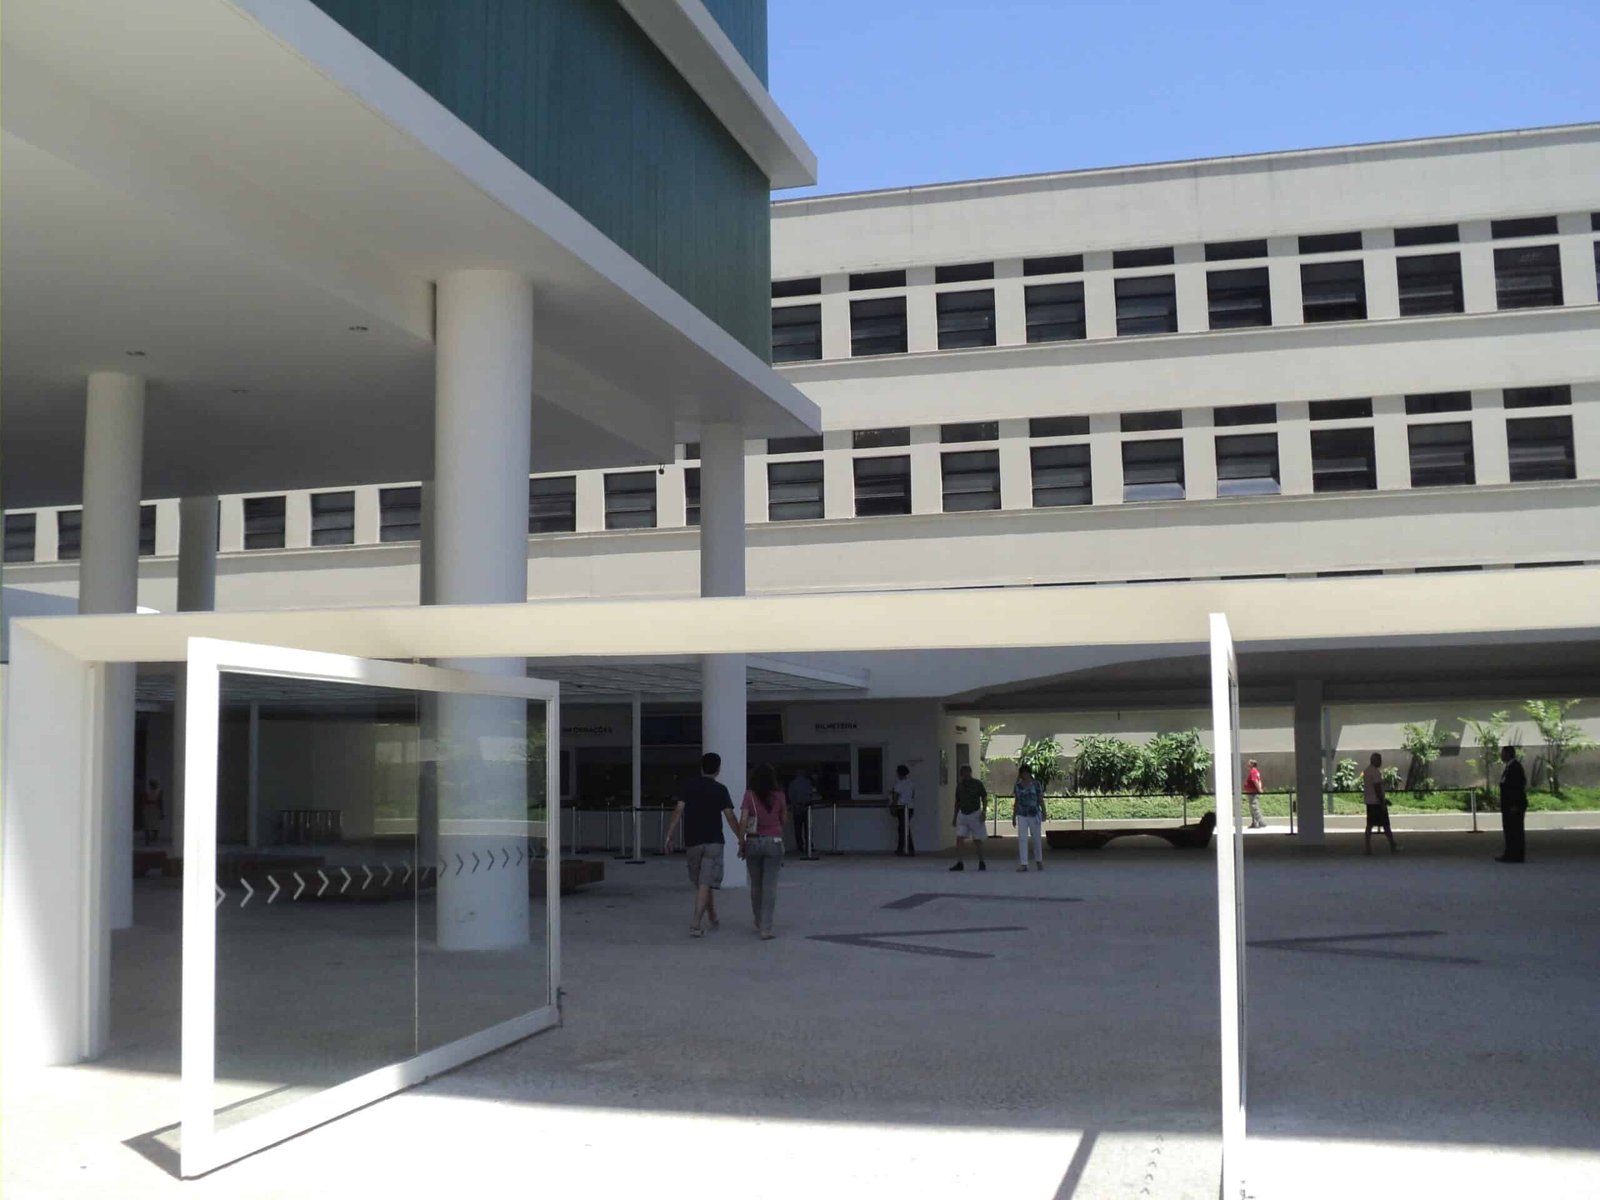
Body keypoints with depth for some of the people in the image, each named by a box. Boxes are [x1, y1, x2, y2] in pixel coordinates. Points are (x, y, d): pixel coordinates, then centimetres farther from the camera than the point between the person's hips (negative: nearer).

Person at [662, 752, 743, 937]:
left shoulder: (687, 786, 4)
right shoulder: (720, 790, 0)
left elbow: (678, 811, -5)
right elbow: (730, 817, -4)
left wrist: (670, 835, -3)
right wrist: (741, 840, 3)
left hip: (692, 842, 2)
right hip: (713, 842, -2)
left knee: (700, 883, 18)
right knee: (705, 884, -6)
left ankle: (712, 918, 31)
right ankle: (695, 924, -15)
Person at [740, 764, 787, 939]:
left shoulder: (749, 796, -5)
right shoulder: (779, 797, -2)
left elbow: (743, 821, -9)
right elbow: (783, 821, 10)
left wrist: (741, 843, -1)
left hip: (753, 842, 1)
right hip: (774, 842, -1)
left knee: (756, 885, 16)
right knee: (770, 886, -2)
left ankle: (759, 923, 29)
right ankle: (766, 928, -8)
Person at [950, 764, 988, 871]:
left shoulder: (977, 784, -4)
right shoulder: (959, 786, 7)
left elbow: (984, 799, -1)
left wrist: (983, 812, -12)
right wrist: (954, 817, 15)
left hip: (975, 814, -4)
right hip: (962, 815, 4)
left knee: (977, 840, 3)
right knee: (959, 839, -9)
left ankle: (981, 863, 17)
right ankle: (959, 863, -9)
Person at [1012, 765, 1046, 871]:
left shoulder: (1036, 784, -2)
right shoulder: (1018, 786, 6)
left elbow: (1041, 800, -2)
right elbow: (1016, 802, 11)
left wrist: (1044, 813, -11)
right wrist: (1013, 817, 10)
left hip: (1035, 815, -2)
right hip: (1022, 816, 2)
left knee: (1037, 838, 7)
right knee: (1022, 839, -7)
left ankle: (1038, 861, 28)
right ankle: (1023, 864, -7)